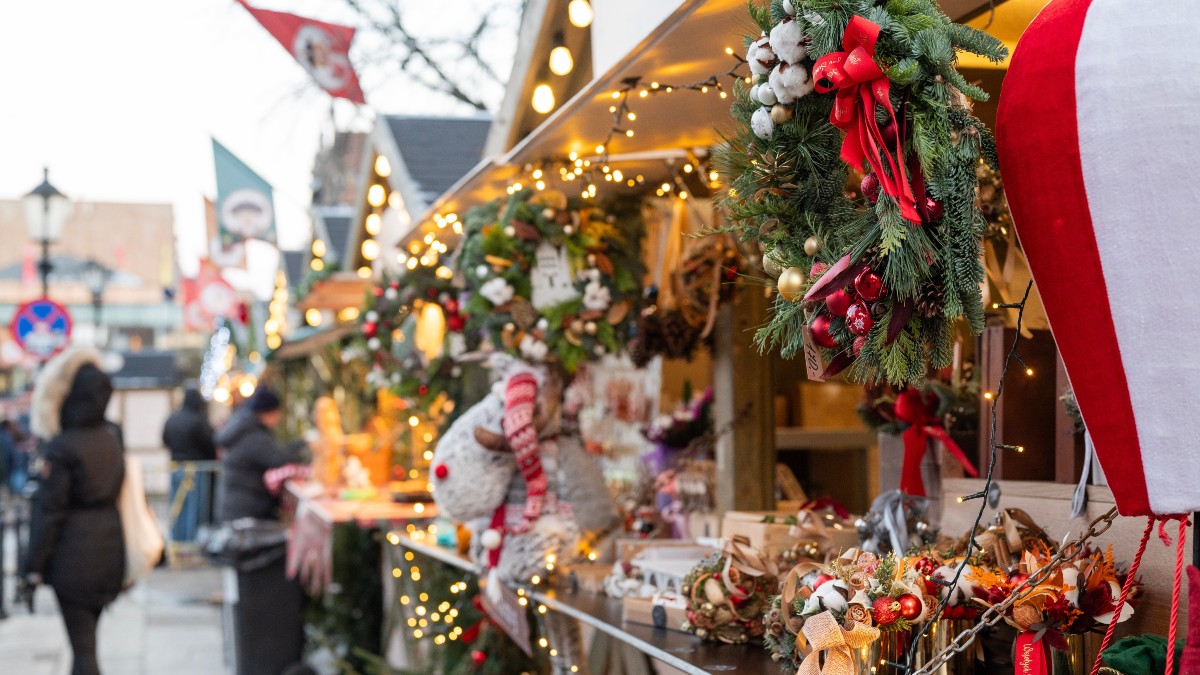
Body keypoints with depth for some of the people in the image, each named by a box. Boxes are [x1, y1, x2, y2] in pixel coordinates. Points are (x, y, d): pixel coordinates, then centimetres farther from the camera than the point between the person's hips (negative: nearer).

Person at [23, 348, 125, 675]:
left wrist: (34, 563, -8)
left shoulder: (61, 447, -15)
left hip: (73, 555, -7)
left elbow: (49, 510, -15)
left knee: (82, 646, -2)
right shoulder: (112, 442, 6)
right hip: (108, 550, 7)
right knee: (87, 640, 18)